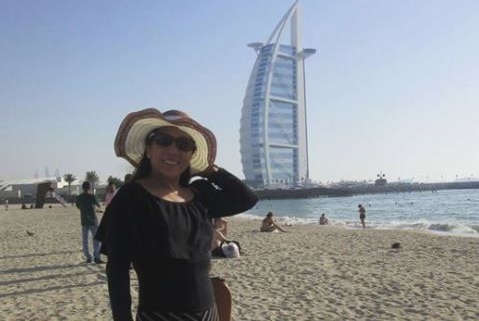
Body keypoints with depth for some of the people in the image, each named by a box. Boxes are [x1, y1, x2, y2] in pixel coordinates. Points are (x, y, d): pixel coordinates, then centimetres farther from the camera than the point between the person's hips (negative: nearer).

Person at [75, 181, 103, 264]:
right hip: (93, 221, -4)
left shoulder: (79, 197, 0)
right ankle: (96, 257, -4)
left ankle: (88, 257, 8)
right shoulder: (92, 196, -11)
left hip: (84, 221, 4)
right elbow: (98, 205, 3)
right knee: (96, 239, 2)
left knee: (85, 240, 9)